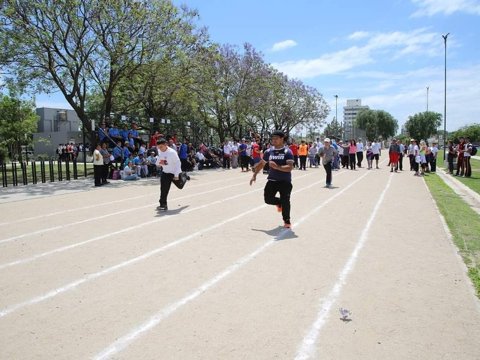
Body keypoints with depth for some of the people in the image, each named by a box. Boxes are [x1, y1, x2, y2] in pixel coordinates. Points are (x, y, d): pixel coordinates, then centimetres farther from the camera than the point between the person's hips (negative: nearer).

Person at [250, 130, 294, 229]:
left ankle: (287, 221, 16)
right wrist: (254, 175, 17)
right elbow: (261, 164, 17)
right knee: (268, 199, -3)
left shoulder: (287, 152, -10)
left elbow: (290, 167, -22)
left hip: (285, 181, -4)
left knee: (285, 201, -5)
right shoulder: (269, 151, 4)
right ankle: (279, 203, 32)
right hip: (272, 180, 4)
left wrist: (277, 167, -35)